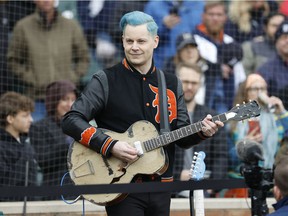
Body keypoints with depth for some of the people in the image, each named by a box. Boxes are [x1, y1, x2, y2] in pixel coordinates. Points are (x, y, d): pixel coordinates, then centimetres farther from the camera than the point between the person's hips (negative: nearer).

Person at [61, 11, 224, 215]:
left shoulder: (172, 84, 11)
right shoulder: (106, 81, -4)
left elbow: (182, 137, 13)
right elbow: (71, 121, -11)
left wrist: (201, 132, -9)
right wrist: (110, 146, -21)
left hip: (160, 188, 5)